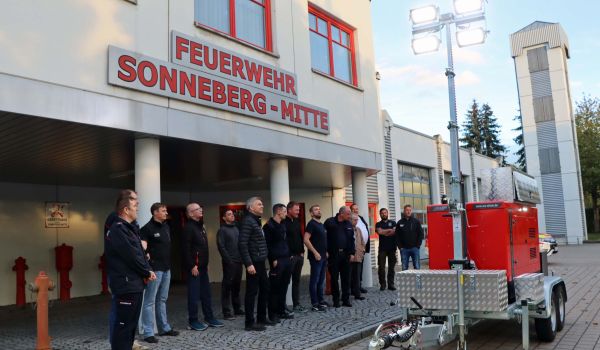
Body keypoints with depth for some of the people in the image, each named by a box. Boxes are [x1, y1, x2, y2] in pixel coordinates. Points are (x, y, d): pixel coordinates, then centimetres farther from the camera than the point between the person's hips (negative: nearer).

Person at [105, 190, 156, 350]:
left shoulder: (128, 228, 16)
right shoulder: (118, 230, -16)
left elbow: (140, 252, 15)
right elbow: (132, 257, -20)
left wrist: (148, 271, -1)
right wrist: (148, 272, -7)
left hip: (133, 284, 10)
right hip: (126, 286, -10)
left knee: (130, 323, 16)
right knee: (123, 325, -5)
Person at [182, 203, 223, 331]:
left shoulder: (200, 226, 17)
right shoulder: (188, 227, -12)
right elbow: (186, 249, -19)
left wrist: (206, 263, 17)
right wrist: (192, 266, -21)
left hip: (203, 266, 9)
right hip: (194, 266, -9)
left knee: (206, 293, 13)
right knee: (194, 294, -3)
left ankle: (209, 318, 21)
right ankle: (193, 321, 6)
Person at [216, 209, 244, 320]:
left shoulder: (236, 228, 18)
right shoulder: (222, 230, -3)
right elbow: (221, 247, -10)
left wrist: (242, 258, 8)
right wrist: (228, 260, -16)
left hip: (238, 262, 7)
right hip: (229, 263, -6)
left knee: (236, 286, 12)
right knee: (227, 286, -3)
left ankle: (237, 309, 20)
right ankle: (226, 311, 0)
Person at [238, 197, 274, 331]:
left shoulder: (256, 221, 17)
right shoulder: (247, 221, -12)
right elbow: (242, 244, -20)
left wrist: (263, 261, 15)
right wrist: (249, 264, -23)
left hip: (260, 262, 10)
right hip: (253, 263, -10)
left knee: (265, 289, 16)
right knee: (252, 292, -3)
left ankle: (262, 318, 27)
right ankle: (250, 322, 5)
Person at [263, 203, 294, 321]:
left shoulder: (282, 225, 17)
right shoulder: (269, 226, -10)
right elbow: (268, 245, -15)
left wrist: (289, 255, 13)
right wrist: (273, 260, -17)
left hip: (286, 259, 8)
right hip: (277, 261, -8)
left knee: (284, 287, 12)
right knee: (275, 288, -3)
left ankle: (281, 310, 21)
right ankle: (273, 313, 4)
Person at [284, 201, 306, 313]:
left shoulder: (297, 222, 14)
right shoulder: (284, 222, -12)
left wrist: (302, 251, 11)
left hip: (299, 255, 8)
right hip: (289, 256, -8)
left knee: (297, 280, 12)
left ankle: (296, 304, 19)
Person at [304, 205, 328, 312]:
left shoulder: (321, 225, 16)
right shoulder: (311, 224, -10)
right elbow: (306, 240, -19)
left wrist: (326, 252, 15)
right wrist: (315, 252, -19)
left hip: (323, 256, 9)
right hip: (316, 256, -9)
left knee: (321, 280, 15)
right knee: (314, 280, -4)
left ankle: (320, 300, 24)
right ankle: (315, 304, 0)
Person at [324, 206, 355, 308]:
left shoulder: (348, 224, 9)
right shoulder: (329, 222, -7)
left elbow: (352, 239, 12)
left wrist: (352, 253, 6)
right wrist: (326, 251, -9)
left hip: (345, 254, 4)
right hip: (333, 254, -4)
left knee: (346, 278, 7)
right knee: (334, 278, 4)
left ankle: (346, 299, 16)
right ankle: (336, 300, 14)